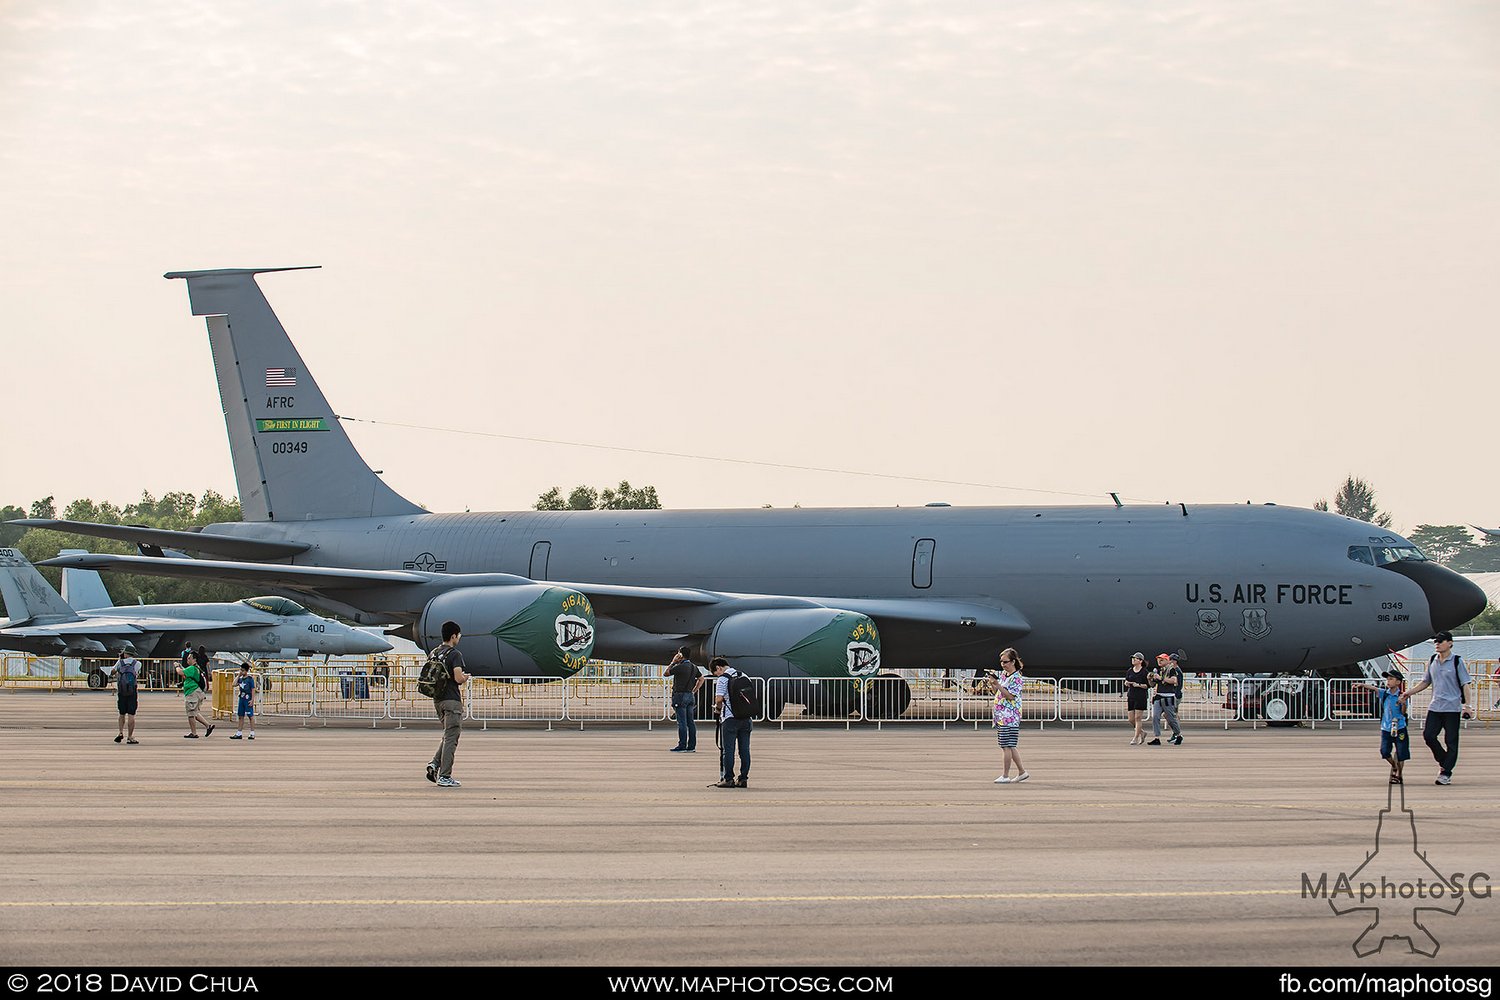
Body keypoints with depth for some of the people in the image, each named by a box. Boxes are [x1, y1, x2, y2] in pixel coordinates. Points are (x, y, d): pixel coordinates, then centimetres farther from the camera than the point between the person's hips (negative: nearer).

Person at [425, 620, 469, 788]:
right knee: (451, 738, -3)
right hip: (452, 700, -8)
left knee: (448, 735, 20)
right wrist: (466, 677, 2)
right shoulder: (455, 655, -13)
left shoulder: (434, 654, 11)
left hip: (437, 700, 8)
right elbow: (458, 678, -22)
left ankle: (435, 763, 2)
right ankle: (444, 777, -4)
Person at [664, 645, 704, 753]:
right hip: (690, 696, 8)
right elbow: (701, 679, 21)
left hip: (680, 696, -8)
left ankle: (682, 746, -7)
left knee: (682, 722, -6)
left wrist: (673, 662, 2)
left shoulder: (680, 667, -14)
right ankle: (691, 746, 8)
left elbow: (665, 674, -4)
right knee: (690, 721, 8)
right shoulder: (694, 667, 10)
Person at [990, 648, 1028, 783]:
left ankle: (1005, 775, -2)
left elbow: (1011, 696, -19)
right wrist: (992, 684, 2)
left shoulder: (1016, 677, -12)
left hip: (1010, 715, -9)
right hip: (1001, 715, 9)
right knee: (1009, 746, 12)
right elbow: (996, 692, 21)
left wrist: (998, 685, -22)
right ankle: (1022, 772, 20)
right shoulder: (1003, 674, 15)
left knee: (1007, 746, -6)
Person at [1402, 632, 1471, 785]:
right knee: (1428, 735, -3)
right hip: (1435, 707, 5)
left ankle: (1446, 774, 3)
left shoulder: (1457, 661, -5)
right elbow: (1426, 682, 21)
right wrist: (1409, 693, 13)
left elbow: (1465, 684, -5)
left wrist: (1467, 705, -15)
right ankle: (1443, 762, 19)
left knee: (1451, 741, -2)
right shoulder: (1432, 661, 11)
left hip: (1452, 708, -5)